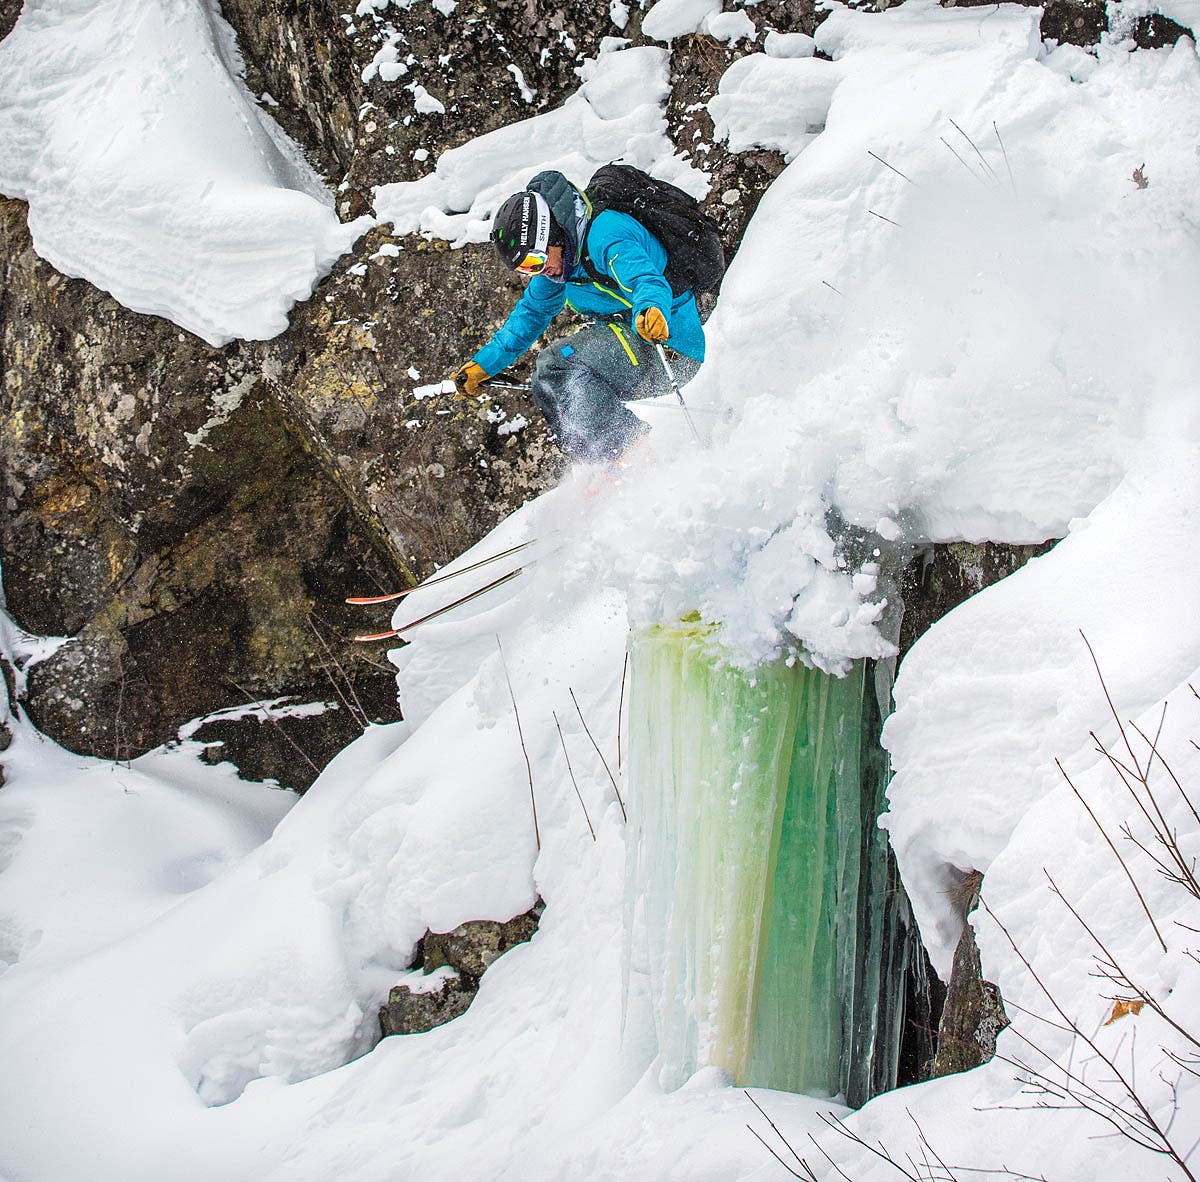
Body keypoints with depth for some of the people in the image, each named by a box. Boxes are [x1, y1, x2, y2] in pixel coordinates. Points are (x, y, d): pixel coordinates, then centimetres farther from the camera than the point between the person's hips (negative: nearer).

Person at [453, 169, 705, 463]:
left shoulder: (606, 235, -21)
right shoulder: (561, 261, 9)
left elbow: (647, 280, -37)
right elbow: (531, 313, 23)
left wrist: (651, 310, -61)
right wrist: (483, 365, 19)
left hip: (671, 350, -10)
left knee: (556, 363, -24)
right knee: (548, 386, 7)